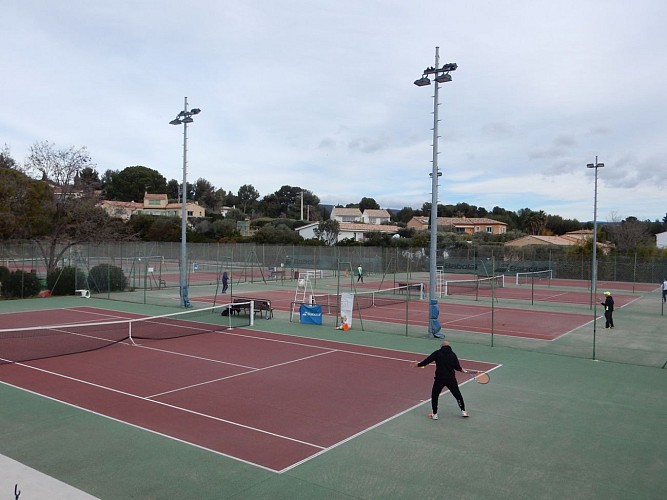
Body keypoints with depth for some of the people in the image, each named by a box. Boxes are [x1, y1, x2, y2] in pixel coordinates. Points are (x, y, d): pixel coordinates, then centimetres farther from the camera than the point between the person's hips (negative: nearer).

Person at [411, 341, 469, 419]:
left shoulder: (437, 353, -3)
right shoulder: (453, 354, 3)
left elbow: (427, 361, -6)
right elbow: (457, 367, 1)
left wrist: (418, 364, 8)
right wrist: (462, 370, 22)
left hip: (439, 379, -2)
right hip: (451, 379, 2)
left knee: (434, 395, 14)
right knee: (457, 395, 19)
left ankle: (434, 414, 13)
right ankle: (463, 411, 27)